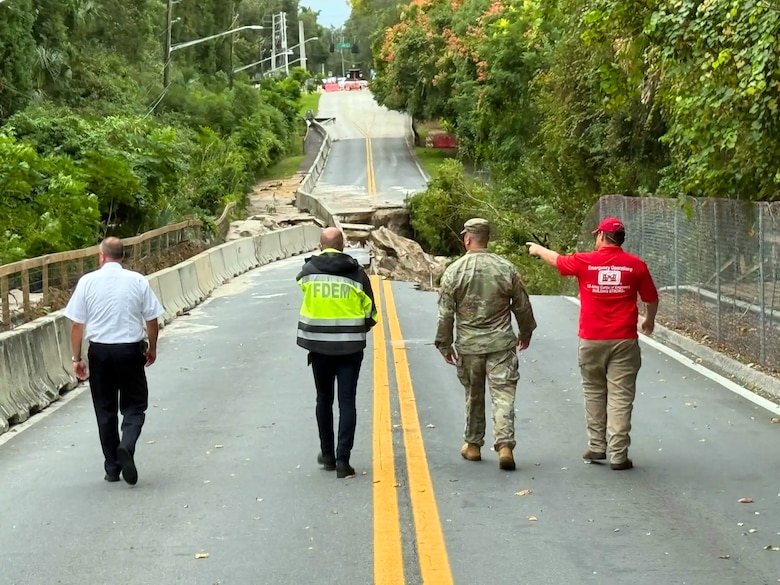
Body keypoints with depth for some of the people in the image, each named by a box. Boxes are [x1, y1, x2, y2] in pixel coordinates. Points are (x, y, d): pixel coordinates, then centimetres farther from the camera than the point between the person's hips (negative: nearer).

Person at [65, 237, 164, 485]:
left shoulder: (87, 281, -4)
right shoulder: (138, 281, -4)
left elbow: (77, 324, -3)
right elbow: (152, 319, 2)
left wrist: (77, 358, 7)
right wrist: (152, 348, 19)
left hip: (99, 351, 1)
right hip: (130, 350, -1)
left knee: (105, 409, 12)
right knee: (134, 406, 10)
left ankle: (112, 467, 17)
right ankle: (126, 446, -18)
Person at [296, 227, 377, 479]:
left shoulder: (309, 270, -4)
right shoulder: (356, 272, -5)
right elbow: (370, 312, 0)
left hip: (319, 345, 1)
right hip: (350, 346, -1)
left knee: (324, 400, 16)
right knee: (347, 403, 2)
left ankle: (328, 455, 25)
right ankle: (343, 460, -4)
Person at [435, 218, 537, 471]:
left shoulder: (454, 271, -6)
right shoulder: (506, 269, -4)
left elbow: (445, 314, -3)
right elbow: (522, 306, 6)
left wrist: (445, 344, 9)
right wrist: (526, 332, 23)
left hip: (468, 345, 1)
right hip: (501, 344, -1)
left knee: (473, 396, 15)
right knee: (503, 395, -1)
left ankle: (473, 445, 25)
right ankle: (504, 445, -13)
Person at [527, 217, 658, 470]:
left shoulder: (584, 261, -2)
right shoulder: (636, 264, -1)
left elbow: (557, 260, 18)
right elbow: (651, 299, 8)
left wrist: (538, 249, 39)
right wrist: (649, 320, 29)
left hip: (591, 340, 0)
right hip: (624, 340, 0)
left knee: (594, 393, 15)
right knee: (620, 396, -1)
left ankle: (597, 446, 19)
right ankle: (618, 454, -4)